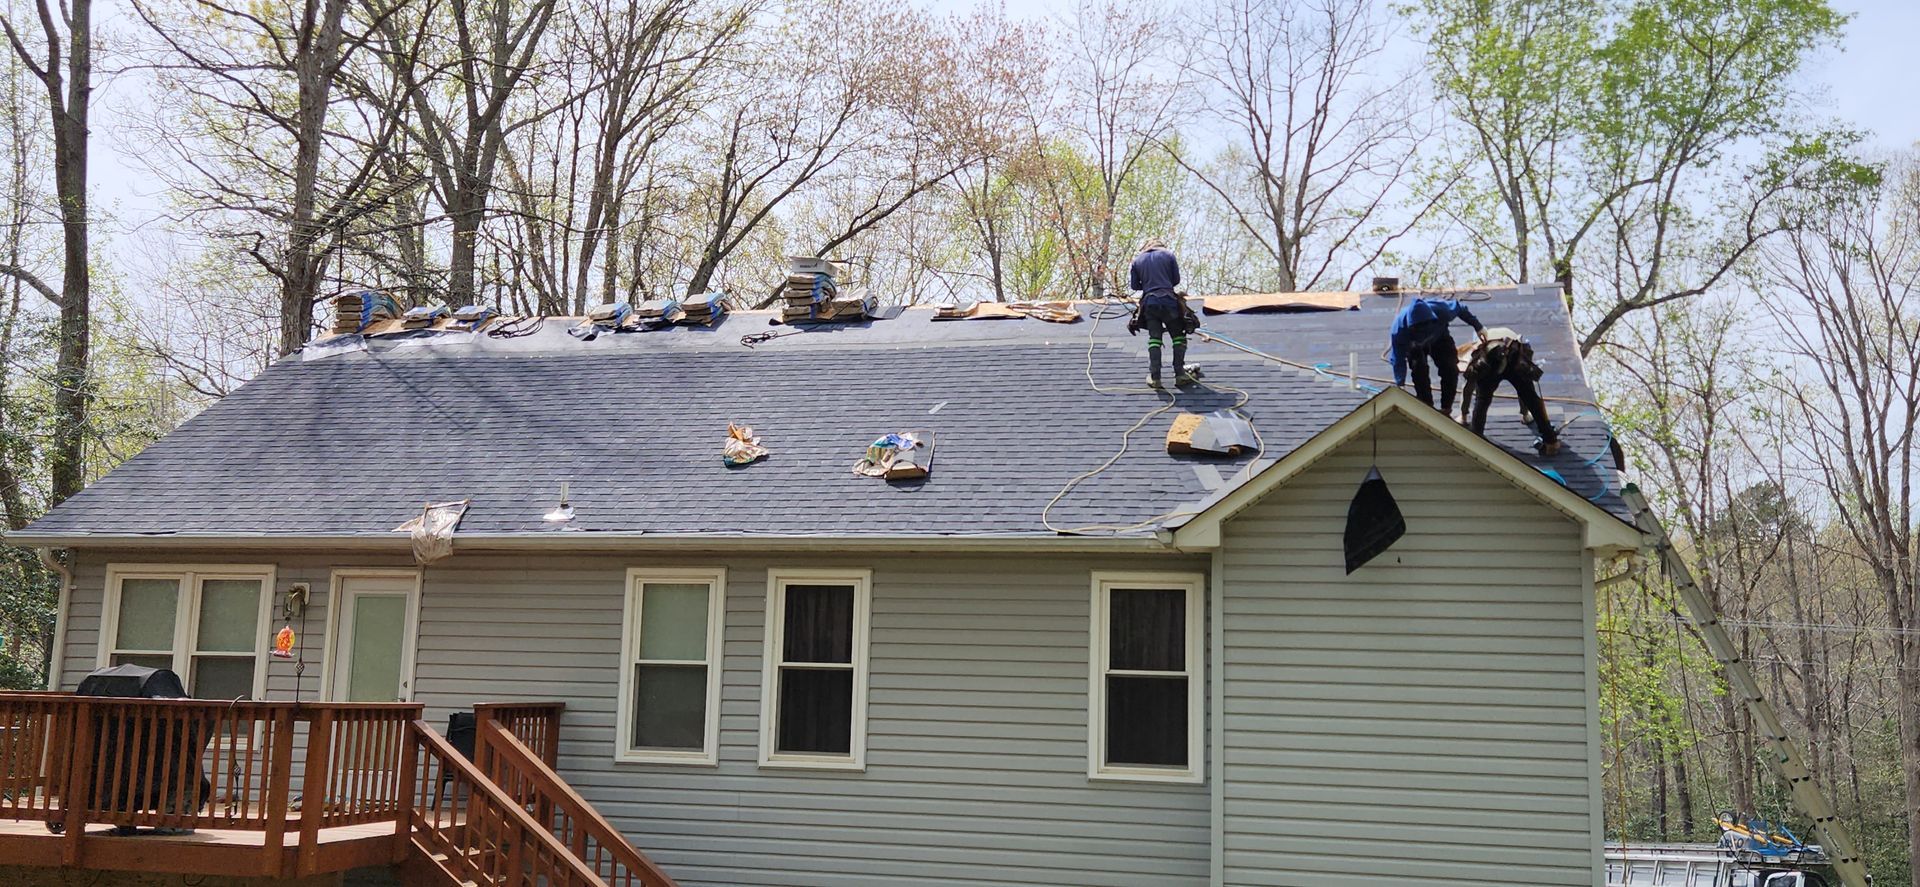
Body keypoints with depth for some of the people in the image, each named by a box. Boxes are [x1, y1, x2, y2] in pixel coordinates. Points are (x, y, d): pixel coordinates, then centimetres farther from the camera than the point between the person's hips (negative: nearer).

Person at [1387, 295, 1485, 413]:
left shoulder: (1441, 309, -41)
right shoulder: (1399, 329, -43)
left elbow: (1461, 308, -17)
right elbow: (1398, 360, -34)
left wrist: (1478, 327, -9)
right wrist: (1400, 385, -38)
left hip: (1439, 338, 1)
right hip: (1415, 345, -1)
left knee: (1450, 369, -13)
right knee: (1419, 370, -23)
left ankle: (1446, 409, 2)